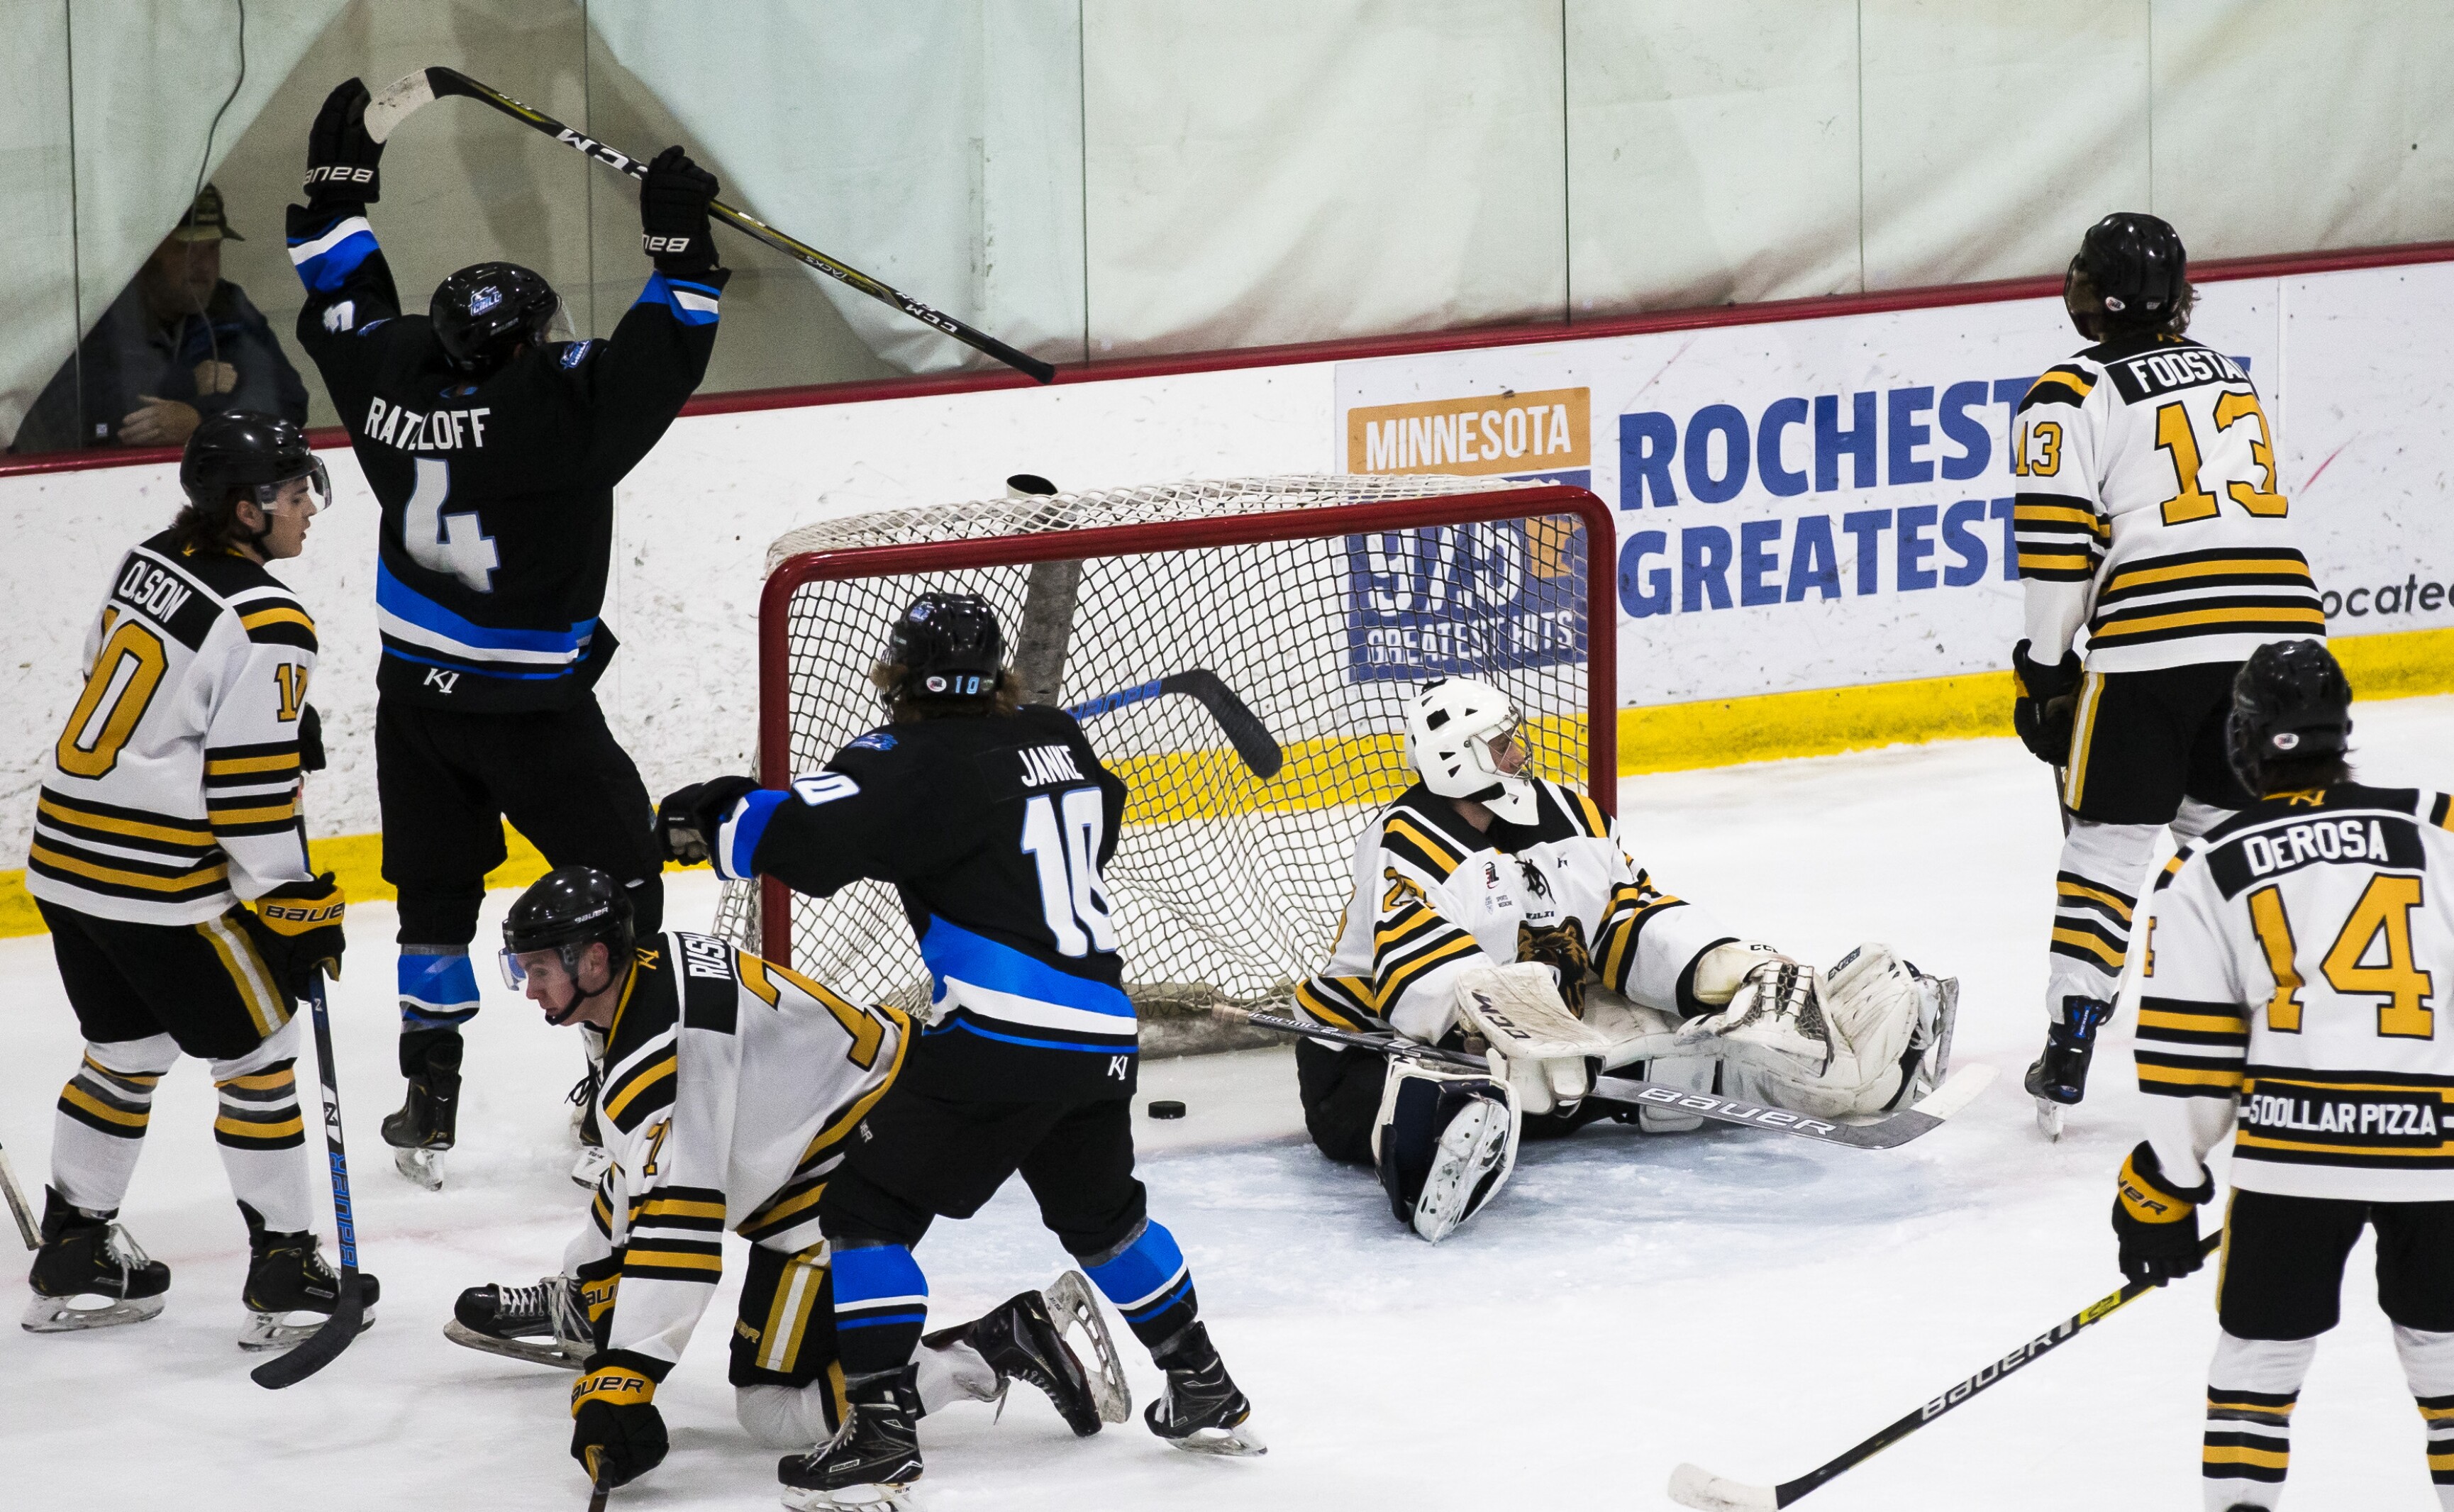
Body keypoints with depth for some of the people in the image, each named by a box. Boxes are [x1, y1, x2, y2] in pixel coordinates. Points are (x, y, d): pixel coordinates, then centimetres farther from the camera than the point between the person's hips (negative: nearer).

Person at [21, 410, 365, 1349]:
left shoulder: (149, 563, 7)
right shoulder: (264, 622, -17)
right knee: (257, 1057, 6)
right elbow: (251, 788, -18)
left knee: (126, 1054, 22)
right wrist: (296, 910, -10)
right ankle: (285, 1282, 10)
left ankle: (72, 1267, 27)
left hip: (67, 856, 8)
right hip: (160, 884, -8)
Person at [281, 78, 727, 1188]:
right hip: (533, 711, -5)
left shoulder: (394, 381, -7)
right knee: (616, 879, 7)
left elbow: (344, 304, 10)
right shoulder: (559, 407, -23)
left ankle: (428, 1104, 17)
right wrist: (679, 242, -19)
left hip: (416, 701, 5)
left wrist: (337, 181, 17)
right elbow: (658, 362, -23)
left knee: (435, 888, 17)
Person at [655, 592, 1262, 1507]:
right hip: (1102, 1037, 7)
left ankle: (880, 1432, -12)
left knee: (867, 1210, -1)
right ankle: (1205, 1394, 38)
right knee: (1102, 1214, 30)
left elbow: (807, 835, -17)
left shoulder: (921, 764, -6)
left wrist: (706, 817, 0)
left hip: (996, 1037, -7)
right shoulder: (1057, 742, 14)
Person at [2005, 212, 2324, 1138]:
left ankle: (2069, 1048, 1)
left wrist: (2045, 668, 3)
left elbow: (2057, 547, -6)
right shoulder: (2229, 376, 23)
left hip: (2151, 642, -5)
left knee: (2106, 842, 4)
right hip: (2280, 632, 5)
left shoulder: (2071, 399, 1)